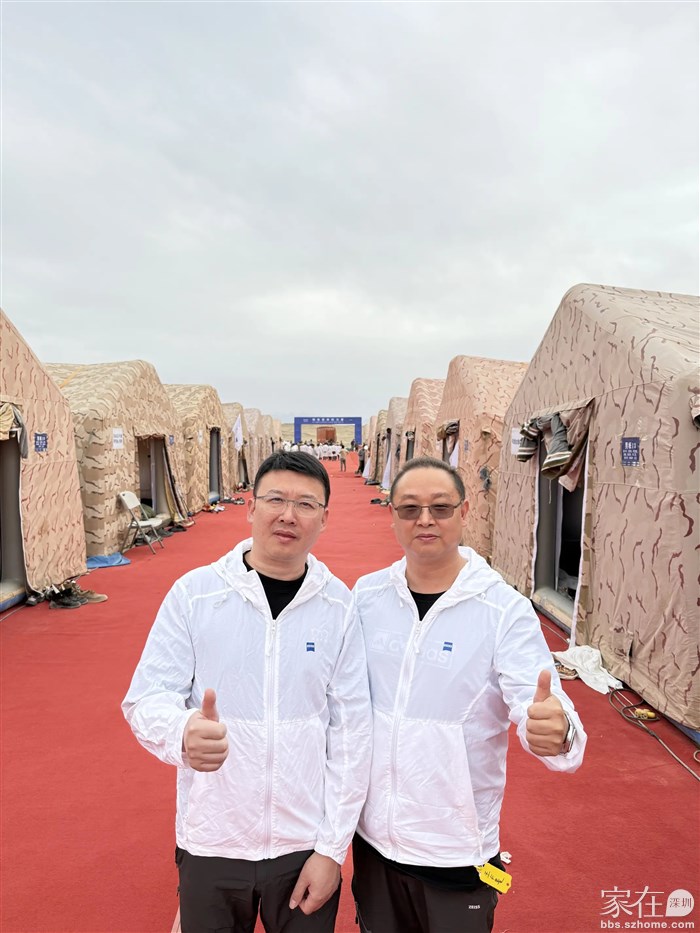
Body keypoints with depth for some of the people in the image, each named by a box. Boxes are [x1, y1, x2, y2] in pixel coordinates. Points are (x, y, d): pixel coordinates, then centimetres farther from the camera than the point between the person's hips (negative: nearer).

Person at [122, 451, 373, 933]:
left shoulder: (339, 605, -9)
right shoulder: (194, 592, -11)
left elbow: (351, 730, -6)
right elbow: (146, 698, -9)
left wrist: (332, 848, -5)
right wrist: (183, 732, -31)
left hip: (305, 845, 1)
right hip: (210, 843, 0)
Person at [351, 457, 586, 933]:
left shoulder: (505, 609, -15)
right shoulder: (366, 595, -6)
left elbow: (535, 702, -22)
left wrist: (555, 728, -42)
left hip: (458, 848, -2)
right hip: (373, 833, 3)